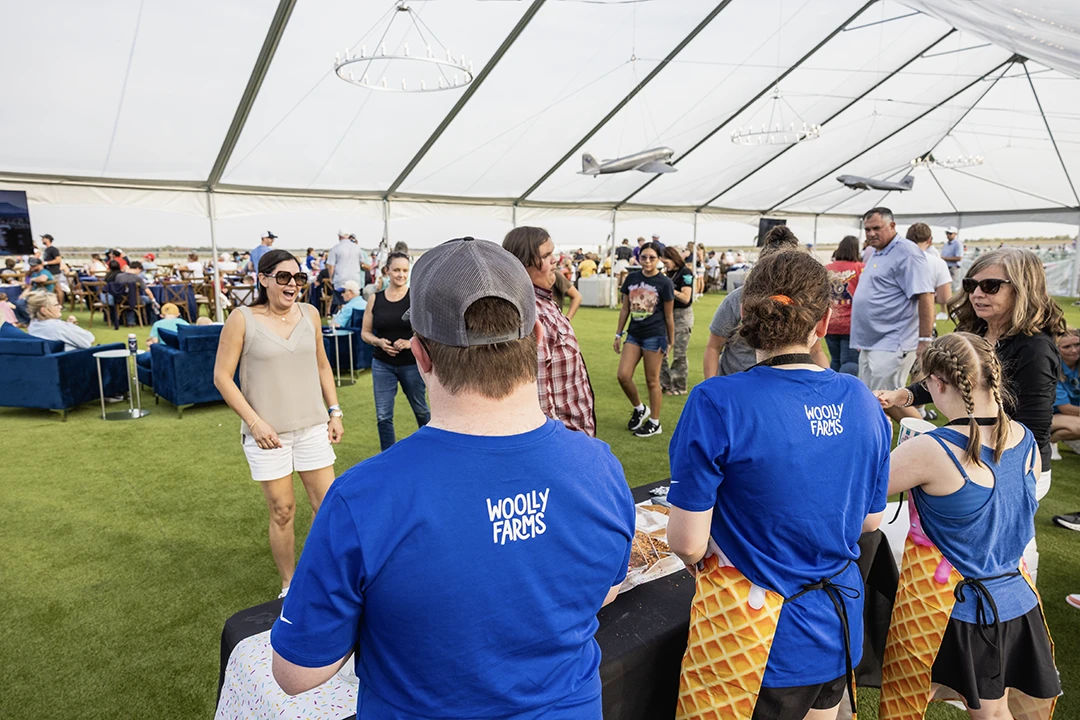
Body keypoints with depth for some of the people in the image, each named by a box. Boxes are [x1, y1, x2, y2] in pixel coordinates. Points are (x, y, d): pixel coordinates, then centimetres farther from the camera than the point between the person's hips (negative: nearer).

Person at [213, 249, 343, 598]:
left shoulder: (309, 313, 3)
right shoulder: (242, 319, -8)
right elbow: (222, 376, -6)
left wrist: (334, 411, 7)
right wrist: (254, 421, -13)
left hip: (313, 426, 3)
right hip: (267, 432, -3)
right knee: (282, 511, 7)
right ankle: (289, 586, 27)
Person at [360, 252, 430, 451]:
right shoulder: (375, 299, 2)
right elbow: (365, 332, 8)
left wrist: (410, 342, -21)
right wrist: (379, 342, -12)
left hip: (411, 363, -2)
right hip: (382, 364, 2)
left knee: (420, 410, 13)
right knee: (383, 416, 3)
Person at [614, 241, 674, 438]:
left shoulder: (664, 283, -7)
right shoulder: (632, 279, 5)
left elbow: (669, 316, -2)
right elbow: (625, 309, 12)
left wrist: (671, 342, 1)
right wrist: (618, 334, 11)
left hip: (655, 336, -4)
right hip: (634, 334, 5)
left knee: (652, 381, 3)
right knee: (623, 376, -2)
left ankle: (654, 423, 18)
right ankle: (639, 409, 24)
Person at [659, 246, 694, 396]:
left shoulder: (685, 273, -13)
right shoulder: (671, 273, 10)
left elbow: (686, 298, -20)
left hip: (682, 316, -8)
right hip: (670, 314, 8)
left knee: (679, 354, 0)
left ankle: (679, 387, 11)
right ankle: (664, 382, 19)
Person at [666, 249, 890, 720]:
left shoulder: (717, 404, -23)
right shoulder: (861, 401, -6)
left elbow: (687, 541, -19)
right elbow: (870, 520, 6)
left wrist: (704, 567, 2)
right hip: (837, 631, 5)